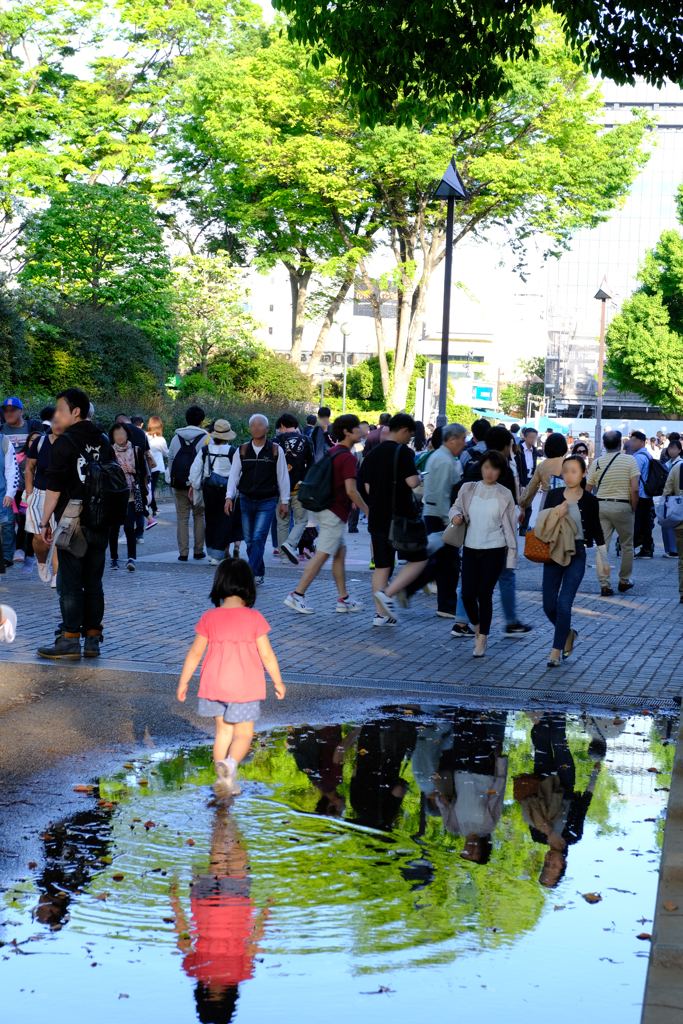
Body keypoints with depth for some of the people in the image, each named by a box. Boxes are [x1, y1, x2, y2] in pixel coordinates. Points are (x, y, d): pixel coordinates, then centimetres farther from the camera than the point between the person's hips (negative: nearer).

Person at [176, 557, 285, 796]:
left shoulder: (209, 618, -4)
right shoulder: (254, 618, -10)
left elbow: (195, 653, 0)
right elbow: (266, 655, -6)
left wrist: (183, 682, 11)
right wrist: (278, 682, 7)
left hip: (215, 685, 3)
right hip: (245, 687, -3)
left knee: (223, 731, 16)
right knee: (243, 733, 8)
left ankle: (226, 782, 16)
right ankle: (230, 763, -21)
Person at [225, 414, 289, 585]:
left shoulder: (276, 450, 1)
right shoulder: (242, 451, 6)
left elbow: (283, 477, 5)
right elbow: (234, 475, 5)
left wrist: (284, 501, 3)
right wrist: (229, 497, -7)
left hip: (267, 502, -3)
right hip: (246, 501, 3)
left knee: (258, 539, -14)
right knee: (249, 541, 5)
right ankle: (260, 574, 18)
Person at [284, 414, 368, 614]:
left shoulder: (331, 452, 13)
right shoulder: (348, 457, -16)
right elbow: (351, 491, -21)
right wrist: (367, 510, -9)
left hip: (326, 507, 10)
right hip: (335, 513, -10)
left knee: (340, 553, 13)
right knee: (321, 556, -7)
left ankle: (343, 599, 15)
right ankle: (297, 595, -8)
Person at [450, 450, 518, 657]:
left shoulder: (504, 495, -2)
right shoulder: (468, 489, 2)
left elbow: (510, 525, 1)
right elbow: (456, 507, 16)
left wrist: (511, 554, -2)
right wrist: (455, 515, -9)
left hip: (494, 550, -2)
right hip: (471, 548, 2)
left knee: (484, 594, -3)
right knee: (467, 594, 0)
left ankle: (481, 640, 11)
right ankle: (477, 628, 30)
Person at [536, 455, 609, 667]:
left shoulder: (589, 500, -2)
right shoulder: (554, 495, 2)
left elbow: (597, 531, 7)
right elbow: (542, 524, 8)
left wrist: (604, 561, 9)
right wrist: (556, 515, -13)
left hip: (576, 555, -3)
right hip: (553, 554, 3)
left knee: (564, 604, -9)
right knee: (549, 605, 3)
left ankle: (556, 651, 0)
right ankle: (569, 633, 31)